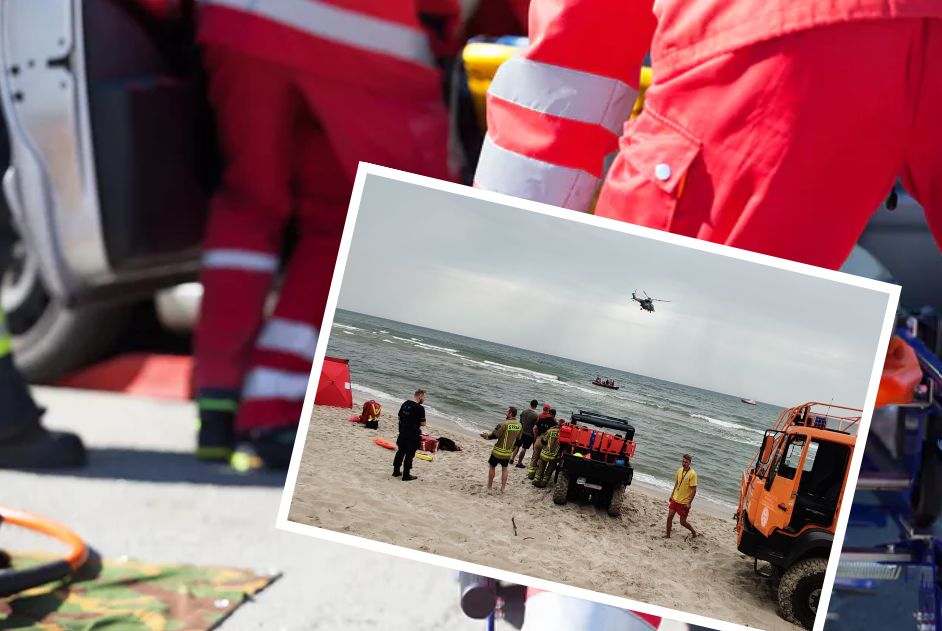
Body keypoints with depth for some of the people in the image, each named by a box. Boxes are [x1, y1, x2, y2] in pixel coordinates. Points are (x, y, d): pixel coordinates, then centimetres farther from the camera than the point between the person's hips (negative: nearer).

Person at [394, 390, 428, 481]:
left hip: (403, 432, 7)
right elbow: (423, 424, -17)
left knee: (400, 452, 19)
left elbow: (399, 417, 12)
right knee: (409, 455, 3)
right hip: (413, 435, -7)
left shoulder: (405, 404, 3)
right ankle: (406, 475, 9)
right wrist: (418, 423, 3)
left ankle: (396, 471, 29)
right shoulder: (419, 408, -19)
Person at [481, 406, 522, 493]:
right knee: (504, 468, 20)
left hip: (498, 451, -5)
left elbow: (494, 435, -18)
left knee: (492, 466, 14)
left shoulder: (504, 423, -22)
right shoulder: (519, 425, -3)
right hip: (508, 452, 5)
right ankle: (503, 488, 21)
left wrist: (486, 436, 0)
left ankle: (489, 486, 20)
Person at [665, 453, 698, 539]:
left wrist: (689, 503, -17)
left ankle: (693, 532, 29)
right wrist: (672, 495, 17)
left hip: (684, 502, -6)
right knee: (669, 517, 3)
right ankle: (668, 535, 18)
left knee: (683, 522, 3)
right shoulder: (679, 471, 1)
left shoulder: (692, 474, -19)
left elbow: (694, 490, -17)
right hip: (675, 499, 6)